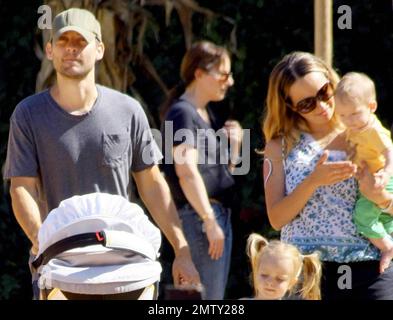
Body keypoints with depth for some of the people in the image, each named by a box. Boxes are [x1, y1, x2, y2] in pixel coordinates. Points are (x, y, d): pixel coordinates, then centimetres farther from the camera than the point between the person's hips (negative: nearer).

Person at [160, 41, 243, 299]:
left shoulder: (206, 113, 18)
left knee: (216, 295, 11)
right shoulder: (182, 113, -11)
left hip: (219, 212, 10)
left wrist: (234, 142, 6)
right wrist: (209, 221, -22)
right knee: (206, 296, -10)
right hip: (198, 214, -10)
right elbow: (187, 171, -21)